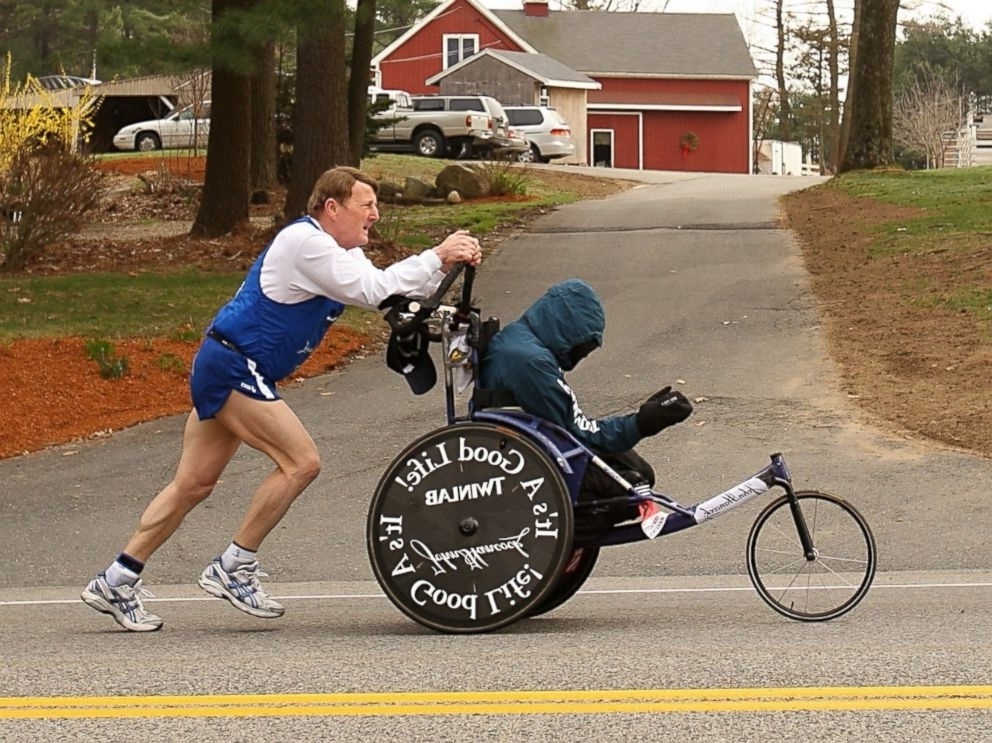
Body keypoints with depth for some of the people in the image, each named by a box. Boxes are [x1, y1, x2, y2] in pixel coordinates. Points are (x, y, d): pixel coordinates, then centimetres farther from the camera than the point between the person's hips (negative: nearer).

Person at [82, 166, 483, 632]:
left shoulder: (341, 251, 15)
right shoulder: (306, 242, -16)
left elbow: (394, 292, 11)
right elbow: (373, 291, -22)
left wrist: (445, 265, -3)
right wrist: (437, 257, -19)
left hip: (224, 371, 11)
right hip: (232, 369, -11)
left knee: (194, 485, 9)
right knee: (301, 462, -12)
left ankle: (115, 583, 11)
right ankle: (233, 569, -5)